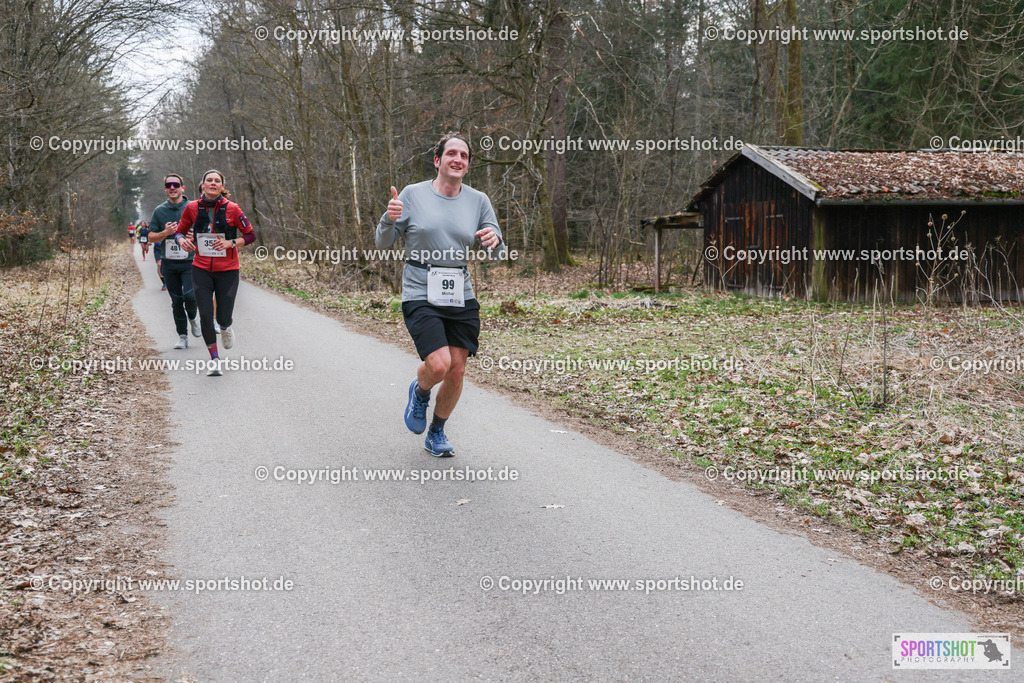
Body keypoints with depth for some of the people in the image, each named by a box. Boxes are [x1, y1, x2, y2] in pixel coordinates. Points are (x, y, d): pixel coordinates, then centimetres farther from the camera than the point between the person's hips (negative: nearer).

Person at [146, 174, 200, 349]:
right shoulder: (159, 211, 7)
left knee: (189, 296, -19)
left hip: (190, 262, -2)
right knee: (176, 301, 5)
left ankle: (193, 317, 14)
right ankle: (182, 337, 17)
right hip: (169, 264, 2)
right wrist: (165, 233, -11)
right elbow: (151, 238, 8)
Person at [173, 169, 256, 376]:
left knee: (223, 317, 0)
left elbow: (250, 235, -2)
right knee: (205, 316, -5)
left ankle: (225, 327, 40)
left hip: (227, 270, -1)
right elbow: (180, 231, 11)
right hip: (201, 270, 1)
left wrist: (231, 243, -17)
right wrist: (182, 240, -12)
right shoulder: (192, 208, -1)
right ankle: (215, 359, 12)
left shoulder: (232, 209, -7)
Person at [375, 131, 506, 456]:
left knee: (457, 371, 3)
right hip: (420, 296, -3)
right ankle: (419, 391, 18)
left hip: (462, 299, 3)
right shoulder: (413, 195, -1)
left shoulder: (478, 200, 5)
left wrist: (495, 241, -15)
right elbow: (383, 243, 2)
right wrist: (390, 219, -19)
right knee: (439, 364, -19)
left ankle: (436, 433, 26)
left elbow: (500, 254, 9)